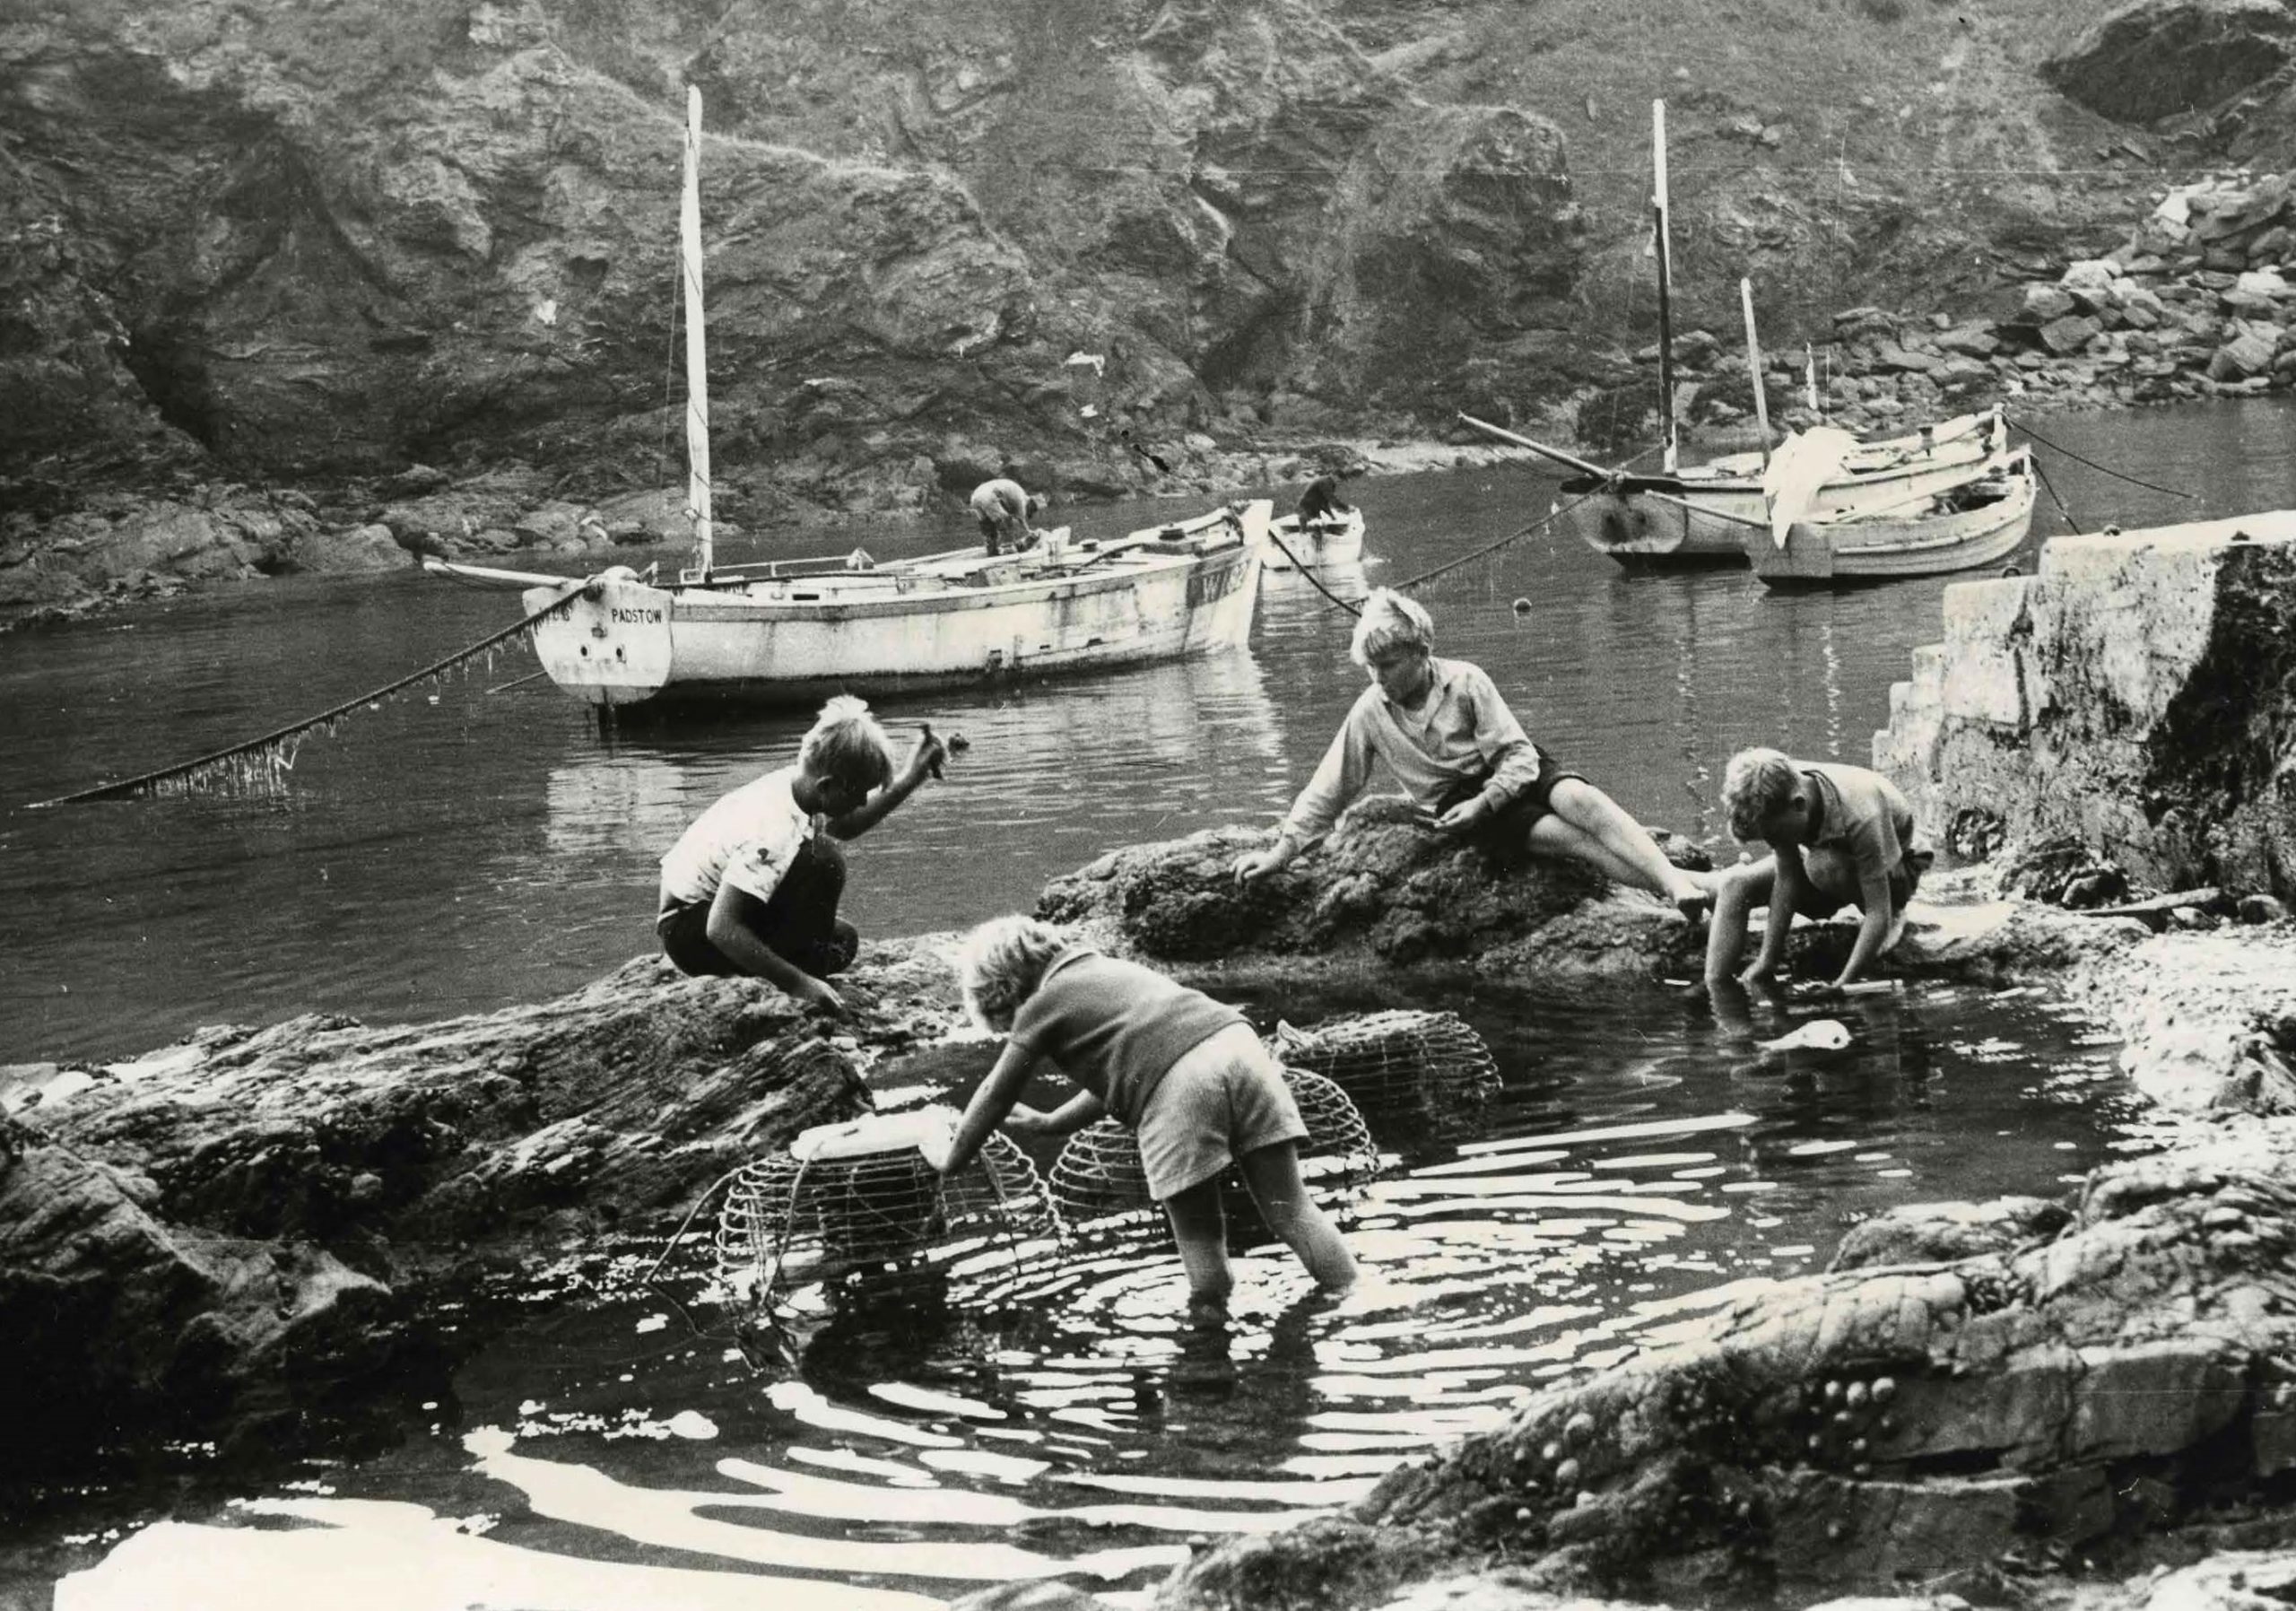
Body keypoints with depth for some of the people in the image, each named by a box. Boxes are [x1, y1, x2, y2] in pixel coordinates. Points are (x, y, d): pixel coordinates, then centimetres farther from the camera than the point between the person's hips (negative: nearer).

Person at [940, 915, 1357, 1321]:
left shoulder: (1042, 1006, 17)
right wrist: (1048, 1124, 53)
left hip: (1177, 1087, -6)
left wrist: (949, 1165, 40)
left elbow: (994, 1097, 26)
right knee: (1292, 1210, 6)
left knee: (1198, 1236, 6)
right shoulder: (1109, 968, 36)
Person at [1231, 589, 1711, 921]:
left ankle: (1676, 879, -41)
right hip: (1457, 801, -1)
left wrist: (1482, 804, -23)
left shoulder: (1466, 682, -10)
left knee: (1578, 799, -33)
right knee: (1568, 836, -27)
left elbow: (1520, 756, -9)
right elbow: (1328, 791, 2)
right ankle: (1678, 898, -40)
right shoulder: (1370, 712, -6)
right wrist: (1280, 851, -3)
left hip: (1513, 774, 1)